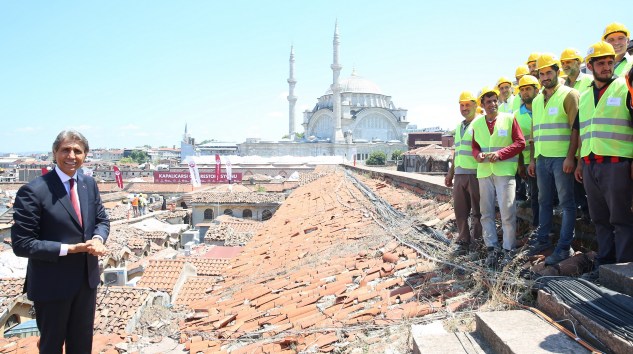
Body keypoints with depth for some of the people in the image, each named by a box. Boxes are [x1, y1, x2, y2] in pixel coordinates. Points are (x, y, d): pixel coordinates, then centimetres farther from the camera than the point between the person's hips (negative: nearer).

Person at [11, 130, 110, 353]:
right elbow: (21, 244, -18)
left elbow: (101, 219, 9)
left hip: (87, 279, 6)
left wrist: (98, 239, -13)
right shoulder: (33, 191, -19)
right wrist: (70, 248, -24)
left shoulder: (89, 184, 1)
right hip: (52, 284, -5)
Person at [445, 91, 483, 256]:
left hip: (476, 174, -6)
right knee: (460, 210, 6)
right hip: (460, 174, 7)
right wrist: (451, 172, 24)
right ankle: (463, 241, 14)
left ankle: (476, 241, 12)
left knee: (477, 210, 2)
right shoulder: (459, 126, 20)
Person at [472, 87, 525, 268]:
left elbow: (520, 143, -3)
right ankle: (492, 248, 16)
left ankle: (508, 250, 7)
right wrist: (478, 155, -5)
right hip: (484, 171, 4)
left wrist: (500, 154, -14)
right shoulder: (477, 123, 11)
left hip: (505, 170, -4)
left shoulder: (509, 118, 0)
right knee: (486, 212, 6)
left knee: (507, 211, -4)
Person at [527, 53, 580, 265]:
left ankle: (564, 247, 3)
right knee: (544, 202, 13)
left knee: (566, 203, -1)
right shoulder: (536, 101, 17)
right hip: (542, 159, 7)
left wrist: (570, 157, -17)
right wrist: (532, 159, 15)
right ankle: (542, 240, 22)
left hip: (561, 158, -6)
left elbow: (576, 128, -10)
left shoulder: (568, 95, -3)